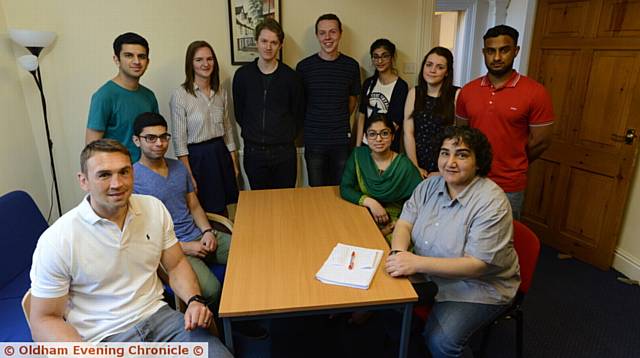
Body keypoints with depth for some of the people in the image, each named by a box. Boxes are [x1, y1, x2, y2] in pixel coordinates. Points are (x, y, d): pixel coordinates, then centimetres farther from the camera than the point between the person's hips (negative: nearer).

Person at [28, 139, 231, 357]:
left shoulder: (154, 208, -1)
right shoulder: (56, 241, -13)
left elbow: (176, 264, 8)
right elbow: (44, 320, -5)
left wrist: (194, 300, -11)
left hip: (157, 315, 4)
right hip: (102, 338, -3)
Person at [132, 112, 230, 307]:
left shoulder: (179, 167, 12)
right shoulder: (131, 178, -8)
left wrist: (207, 231, -3)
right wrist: (183, 247, -15)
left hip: (200, 236, 7)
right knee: (210, 290, -29)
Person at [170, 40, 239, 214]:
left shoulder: (221, 91, 6)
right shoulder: (180, 95, -11)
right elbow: (179, 139, -11)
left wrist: (234, 163, 10)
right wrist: (188, 176, -13)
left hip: (221, 154, 5)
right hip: (197, 158, -5)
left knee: (221, 212, 14)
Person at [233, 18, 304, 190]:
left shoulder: (290, 76, -4)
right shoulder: (242, 74, -1)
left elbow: (298, 113, 4)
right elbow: (239, 112, 7)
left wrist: (286, 137, 4)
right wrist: (253, 135, 6)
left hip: (284, 152, -1)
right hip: (253, 152, 1)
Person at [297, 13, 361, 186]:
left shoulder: (351, 65, 0)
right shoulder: (304, 66, -3)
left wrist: (340, 121, 10)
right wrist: (311, 123, 5)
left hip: (342, 140, 1)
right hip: (314, 140, -1)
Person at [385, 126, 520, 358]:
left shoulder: (491, 203, -22)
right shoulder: (429, 186, -2)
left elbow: (478, 265, -26)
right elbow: (404, 224, -1)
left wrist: (417, 263, -34)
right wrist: (399, 253, -25)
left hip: (478, 286, -6)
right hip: (431, 275, 6)